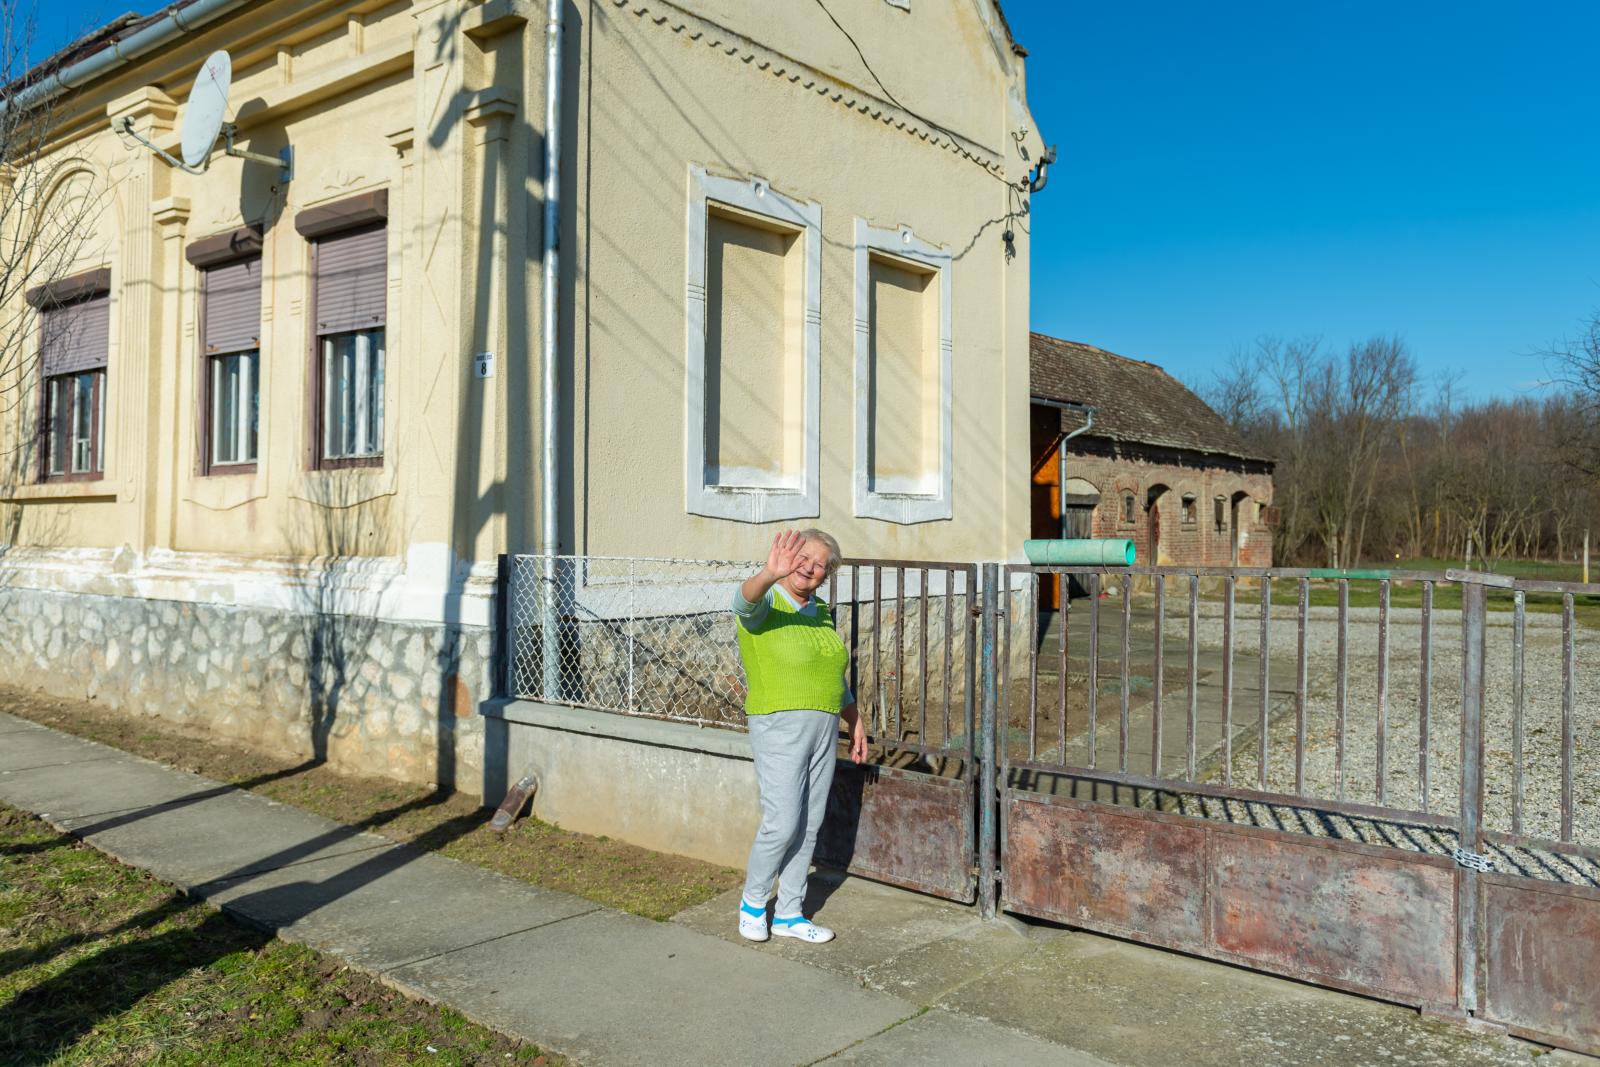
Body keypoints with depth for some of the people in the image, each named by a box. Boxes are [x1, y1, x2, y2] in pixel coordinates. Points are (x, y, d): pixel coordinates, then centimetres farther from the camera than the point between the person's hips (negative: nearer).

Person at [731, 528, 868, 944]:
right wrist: (770, 574, -58)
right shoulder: (766, 605, -11)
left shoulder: (820, 614, 11)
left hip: (823, 729, 7)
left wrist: (855, 720, 19)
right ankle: (753, 902, 17)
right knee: (782, 824, -8)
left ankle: (789, 914, 22)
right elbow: (745, 598, -38)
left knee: (809, 825, 10)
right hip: (780, 727, -7)